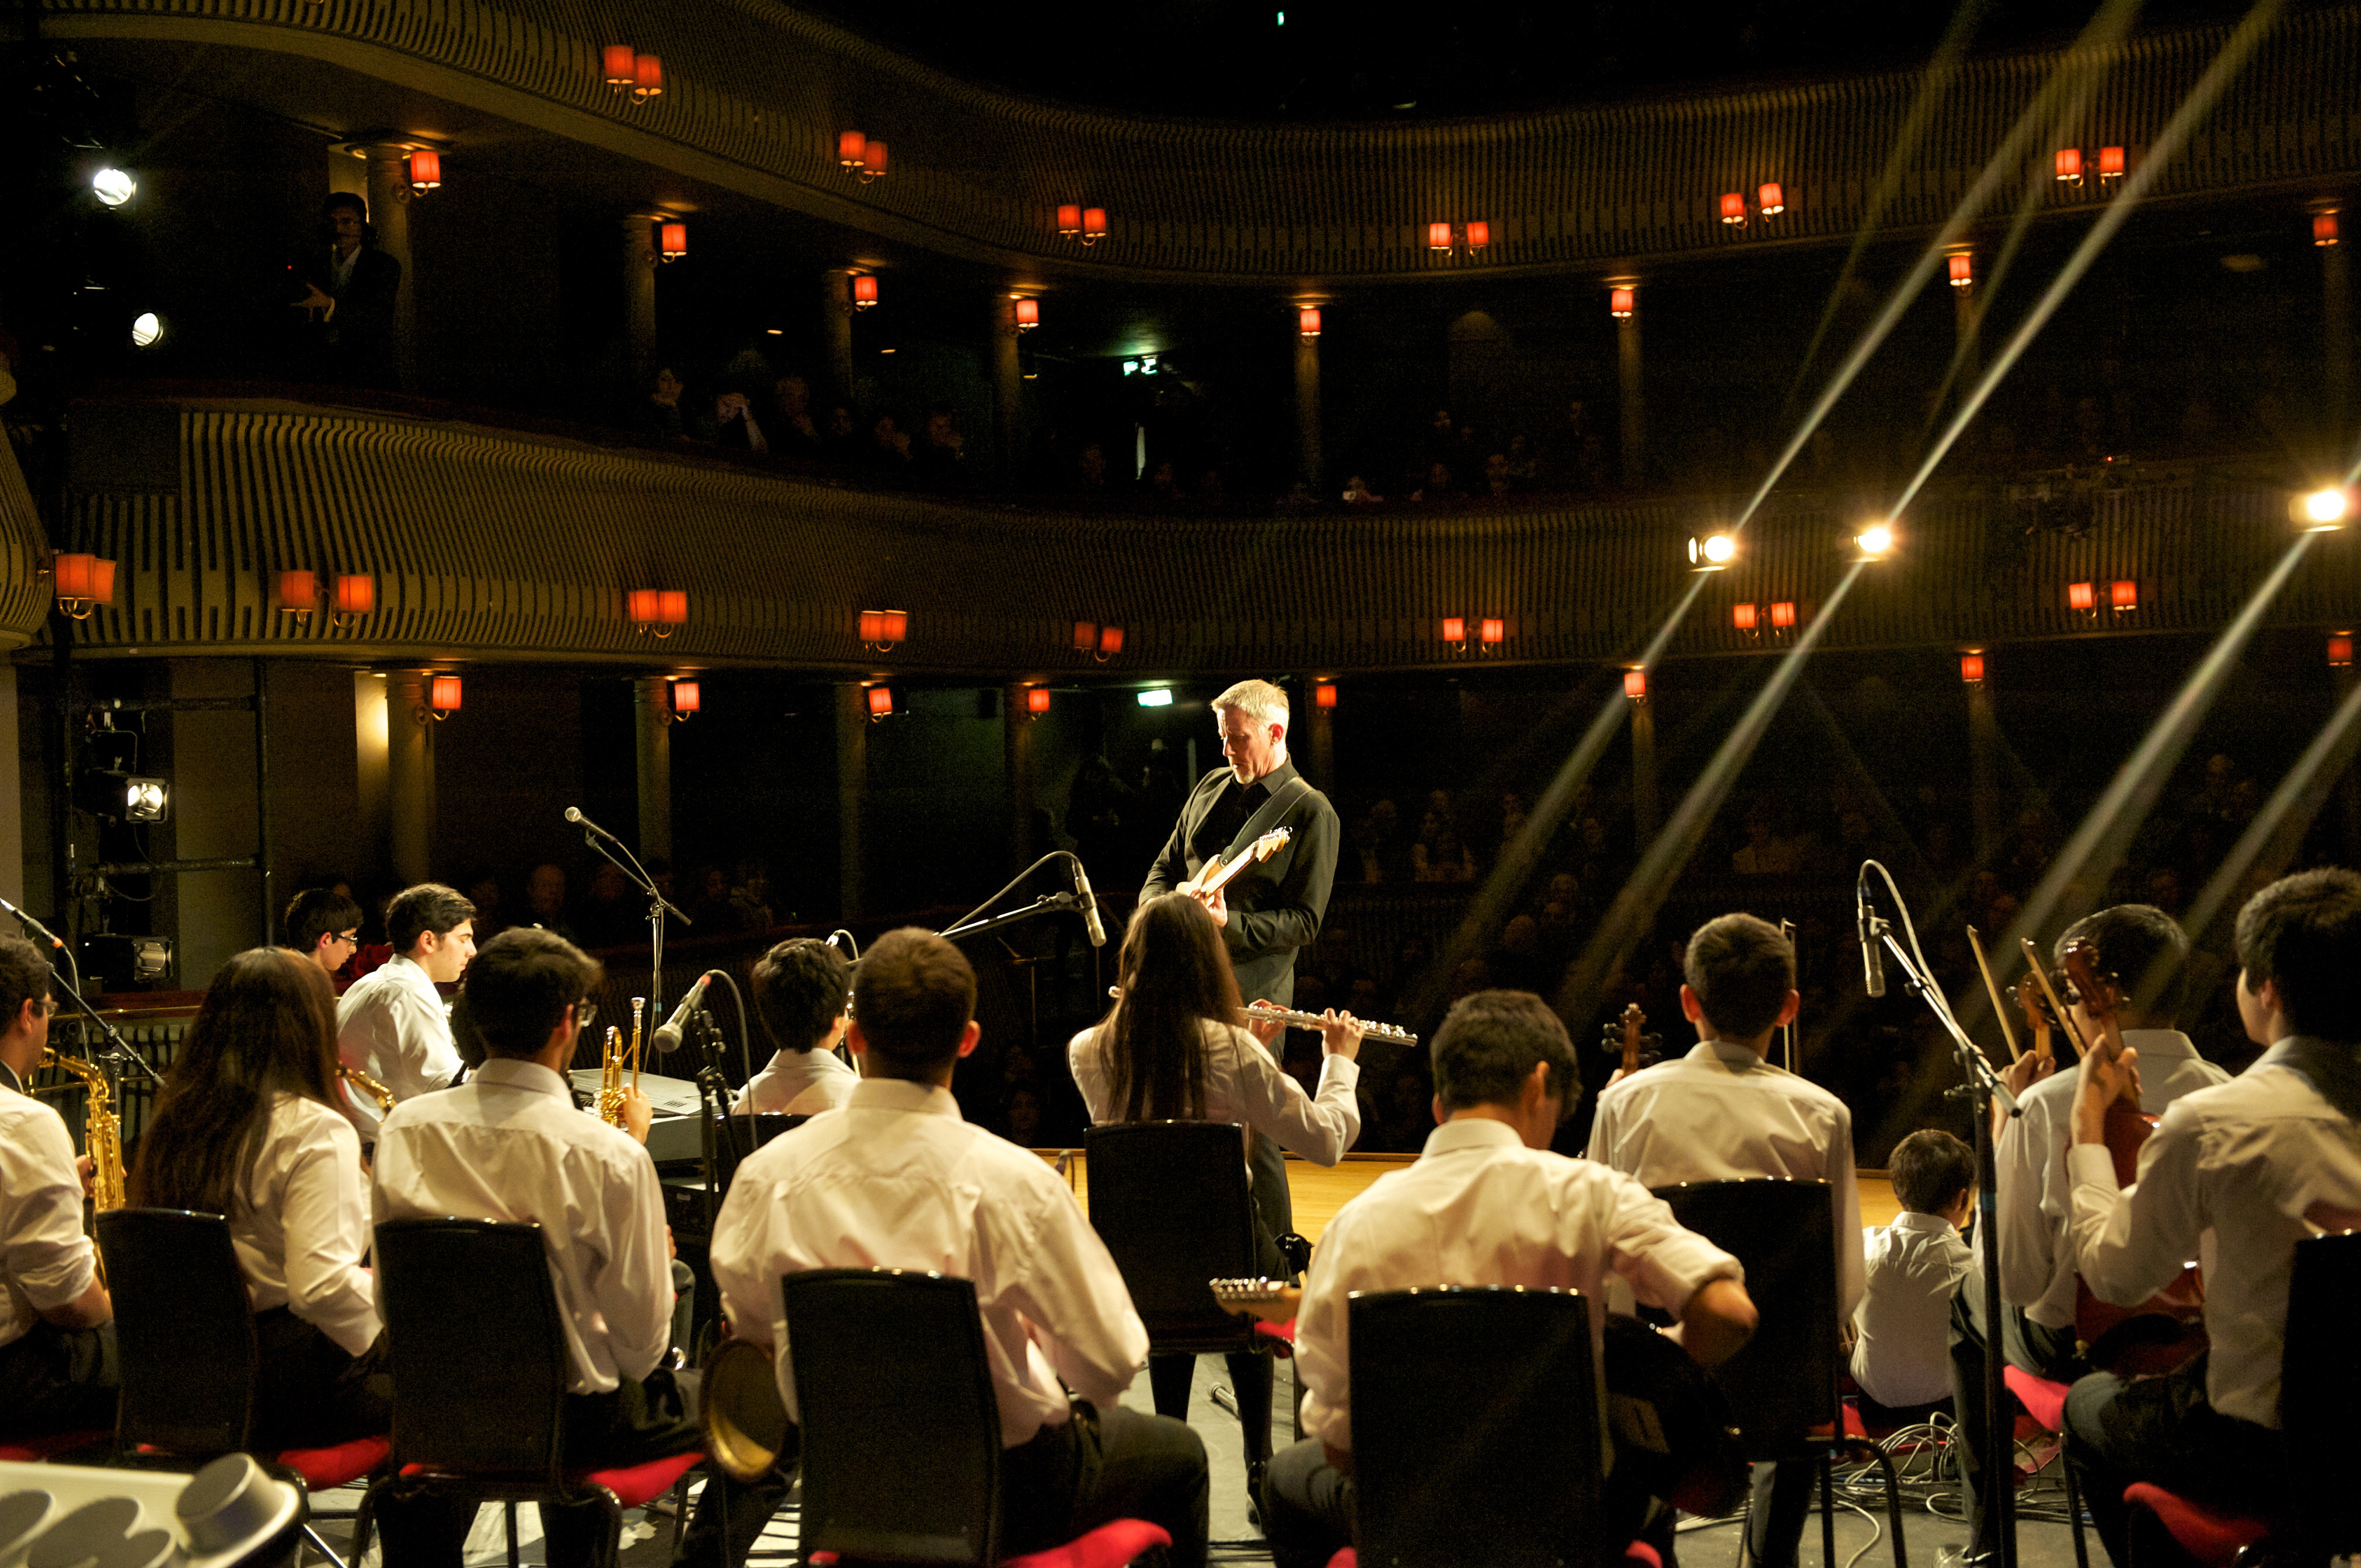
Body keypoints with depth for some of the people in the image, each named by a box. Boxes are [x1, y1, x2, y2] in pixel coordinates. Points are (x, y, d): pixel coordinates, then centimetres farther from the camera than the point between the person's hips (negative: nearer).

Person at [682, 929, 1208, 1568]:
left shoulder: (768, 1173, -16)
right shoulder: (1009, 1181, -27)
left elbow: (749, 1322, 3)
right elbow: (1111, 1364, -19)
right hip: (1008, 1492, -3)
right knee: (1179, 1452, 22)